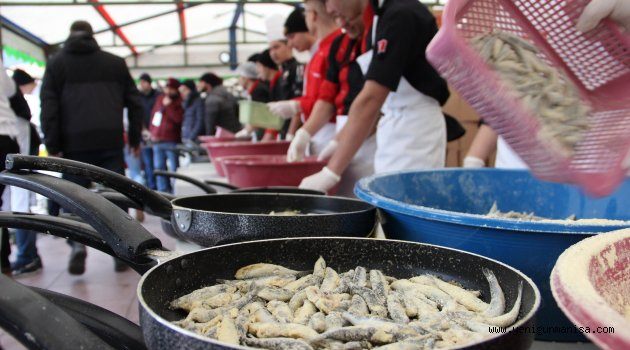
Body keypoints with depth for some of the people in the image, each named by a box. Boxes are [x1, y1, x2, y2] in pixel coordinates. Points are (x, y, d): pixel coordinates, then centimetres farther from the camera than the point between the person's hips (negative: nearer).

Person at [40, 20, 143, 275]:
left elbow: (49, 106, 2)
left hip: (75, 143, -1)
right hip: (111, 142, 1)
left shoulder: (57, 63, 10)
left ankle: (77, 243, -11)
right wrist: (135, 138, 18)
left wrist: (52, 146, 2)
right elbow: (134, 101, 13)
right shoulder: (115, 62, 14)